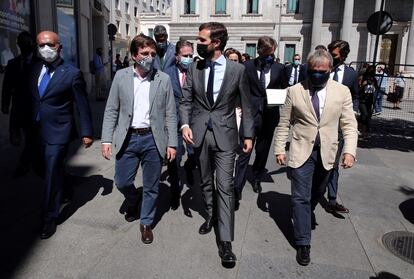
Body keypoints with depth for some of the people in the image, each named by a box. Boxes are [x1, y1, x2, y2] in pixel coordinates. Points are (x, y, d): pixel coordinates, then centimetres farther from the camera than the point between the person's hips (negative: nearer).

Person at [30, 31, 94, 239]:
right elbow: (31, 98, 12)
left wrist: (86, 132, -7)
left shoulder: (72, 73, -11)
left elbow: (82, 105, -8)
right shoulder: (34, 69, 5)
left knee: (52, 175, 1)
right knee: (41, 169, 18)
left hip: (58, 132, -6)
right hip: (37, 131, 6)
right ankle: (64, 186, 47)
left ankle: (50, 218, 18)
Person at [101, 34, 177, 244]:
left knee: (151, 186, 8)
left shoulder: (163, 79, 0)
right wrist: (107, 139, -3)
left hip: (153, 139, -1)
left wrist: (172, 143, -3)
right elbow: (111, 110, 3)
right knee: (122, 182, 8)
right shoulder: (121, 76, 2)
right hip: (128, 138, 1)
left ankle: (146, 223, 30)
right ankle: (133, 201, 42)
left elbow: (170, 114, 1)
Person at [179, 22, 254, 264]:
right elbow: (186, 100, 5)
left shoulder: (238, 70, -4)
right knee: (206, 182, 17)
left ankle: (225, 241, 3)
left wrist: (248, 135, 0)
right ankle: (212, 215, 41)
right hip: (199, 133, 3)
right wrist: (185, 124, -12)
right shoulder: (194, 69, 3)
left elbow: (246, 105, 1)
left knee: (225, 186, -5)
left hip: (225, 135, -3)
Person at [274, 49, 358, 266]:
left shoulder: (342, 92, -1)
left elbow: (349, 124, -2)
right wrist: (279, 149, -3)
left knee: (316, 194, 22)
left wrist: (349, 150, -15)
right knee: (301, 197, 0)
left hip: (326, 153, 2)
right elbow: (284, 123, 0)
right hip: (301, 152, -2)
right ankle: (303, 243, 11)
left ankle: (308, 213, 53)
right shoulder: (295, 91, -3)